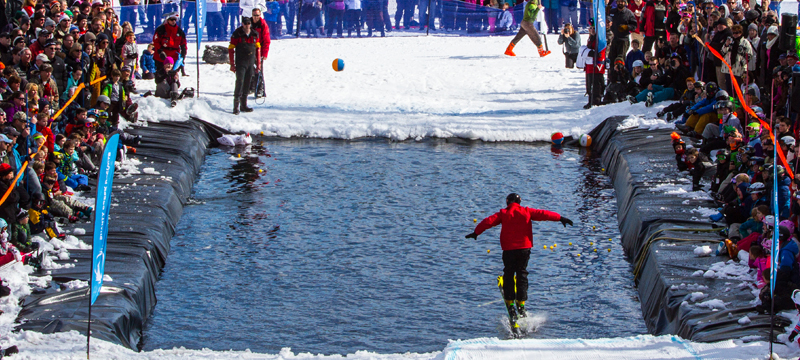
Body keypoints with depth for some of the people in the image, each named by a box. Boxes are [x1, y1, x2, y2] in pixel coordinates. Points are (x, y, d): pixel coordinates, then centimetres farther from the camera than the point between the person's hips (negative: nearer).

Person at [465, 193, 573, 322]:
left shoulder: (503, 214, 3)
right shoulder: (527, 212, 6)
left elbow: (489, 221, -5)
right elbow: (543, 214, 7)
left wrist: (476, 232, -2)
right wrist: (560, 218, 13)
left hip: (509, 249, -1)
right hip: (524, 248, 1)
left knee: (508, 275, 8)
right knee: (522, 275, 11)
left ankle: (510, 304, 3)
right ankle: (521, 305, 6)